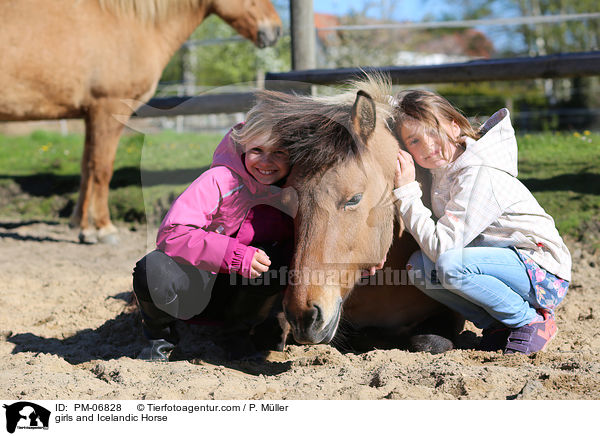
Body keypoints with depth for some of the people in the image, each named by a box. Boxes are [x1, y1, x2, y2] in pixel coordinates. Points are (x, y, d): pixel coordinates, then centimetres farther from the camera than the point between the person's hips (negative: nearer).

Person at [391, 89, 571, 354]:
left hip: (545, 275, -9)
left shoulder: (479, 174, -24)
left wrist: (406, 192, -23)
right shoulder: (444, 167, 4)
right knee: (418, 265, -8)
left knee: (450, 265, -31)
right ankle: (496, 325, 2)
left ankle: (532, 321, -10)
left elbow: (441, 245, -27)